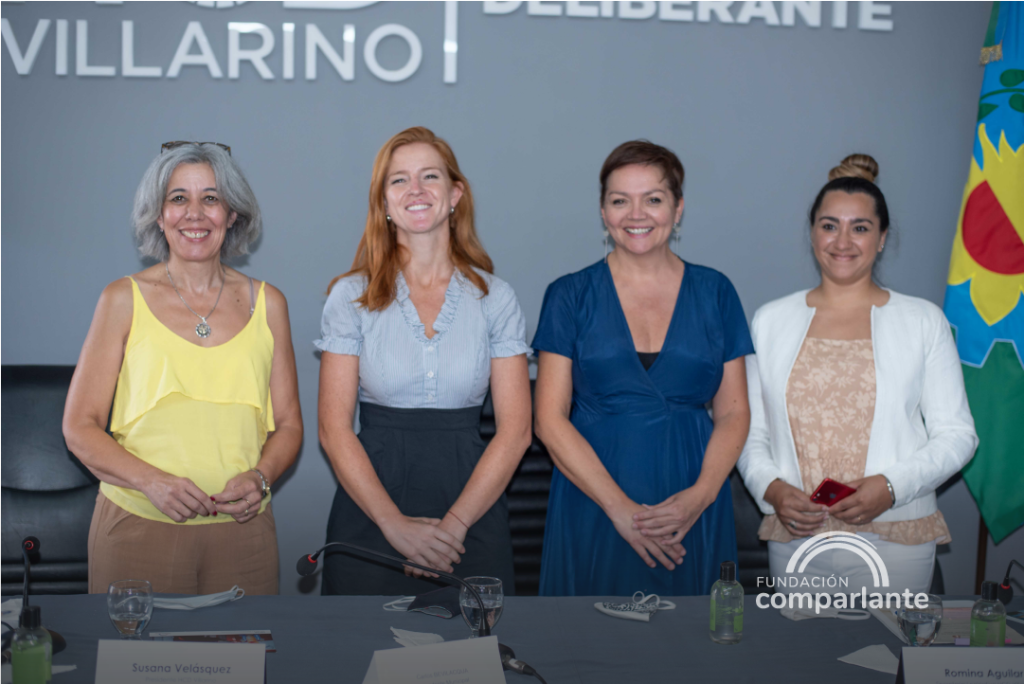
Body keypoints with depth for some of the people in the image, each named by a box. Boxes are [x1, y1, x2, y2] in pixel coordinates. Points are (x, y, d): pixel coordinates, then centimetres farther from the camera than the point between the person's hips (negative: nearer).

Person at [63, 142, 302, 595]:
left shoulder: (266, 303, 8)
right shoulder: (124, 300, 2)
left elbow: (288, 425, 11)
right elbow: (80, 427, 1)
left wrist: (259, 478, -9)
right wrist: (151, 481, -15)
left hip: (241, 530, 2)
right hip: (137, 528, -1)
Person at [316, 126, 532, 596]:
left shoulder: (495, 299, 3)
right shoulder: (352, 296, 1)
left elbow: (515, 430, -2)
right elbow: (334, 429, -4)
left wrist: (454, 525, -12)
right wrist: (396, 524, -14)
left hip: (472, 505, 1)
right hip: (371, 513, 0)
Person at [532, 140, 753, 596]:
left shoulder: (714, 293, 7)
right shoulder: (571, 296, 2)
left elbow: (733, 413, 6)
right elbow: (550, 420, -3)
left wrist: (701, 494, -12)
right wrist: (620, 507, -13)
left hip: (692, 517, 1)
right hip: (593, 511, -1)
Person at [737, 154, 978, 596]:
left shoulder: (924, 321, 4)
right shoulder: (771, 320, 8)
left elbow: (956, 434, 2)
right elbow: (749, 430, 8)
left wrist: (892, 486, -14)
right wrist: (771, 488, -10)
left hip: (895, 541, -1)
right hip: (794, 537, 1)